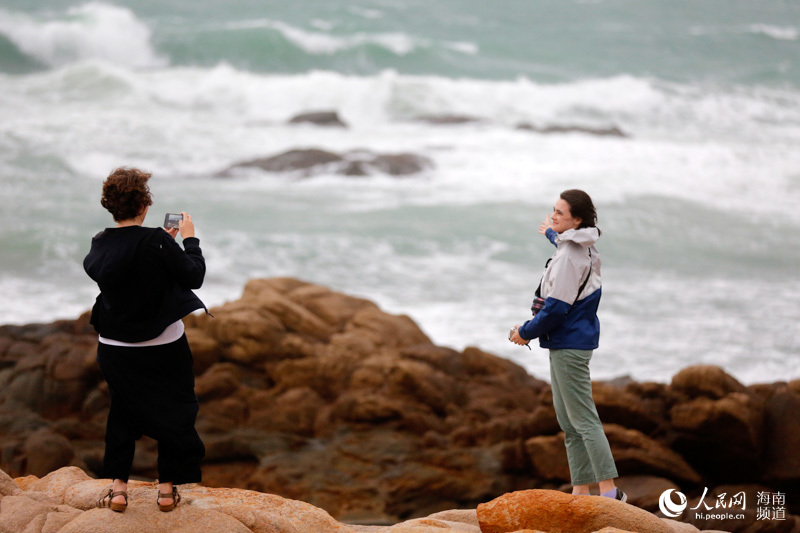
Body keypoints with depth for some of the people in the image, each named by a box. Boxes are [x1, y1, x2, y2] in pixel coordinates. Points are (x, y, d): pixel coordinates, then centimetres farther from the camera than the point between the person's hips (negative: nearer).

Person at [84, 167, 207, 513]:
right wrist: (189, 239, -2)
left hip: (115, 348, 4)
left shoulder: (100, 245, -7)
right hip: (162, 347, -4)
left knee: (122, 413, 20)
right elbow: (194, 277, -14)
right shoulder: (157, 243, -23)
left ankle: (118, 488, 14)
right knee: (173, 412, 15)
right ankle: (167, 490, 19)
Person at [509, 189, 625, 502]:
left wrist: (527, 332, -10)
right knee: (568, 421, 13)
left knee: (583, 419, -10)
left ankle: (609, 490, -10)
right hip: (569, 342, 10)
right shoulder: (582, 247, 10)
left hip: (569, 344, -10)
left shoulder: (570, 256, -20)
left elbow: (557, 307, -22)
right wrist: (552, 234, 58)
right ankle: (581, 489, 16)